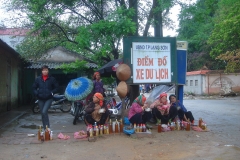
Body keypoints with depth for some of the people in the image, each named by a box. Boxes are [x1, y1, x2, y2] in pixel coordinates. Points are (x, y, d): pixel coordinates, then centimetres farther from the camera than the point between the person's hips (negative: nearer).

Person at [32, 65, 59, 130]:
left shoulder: (52, 79, -2)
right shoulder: (38, 79, 4)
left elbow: (56, 87, 5)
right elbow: (34, 87, 12)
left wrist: (52, 93, -7)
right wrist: (37, 94, -2)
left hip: (48, 99, -3)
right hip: (41, 99, 3)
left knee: (44, 112, -20)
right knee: (42, 114, 9)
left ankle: (47, 127, -9)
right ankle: (45, 129, 22)